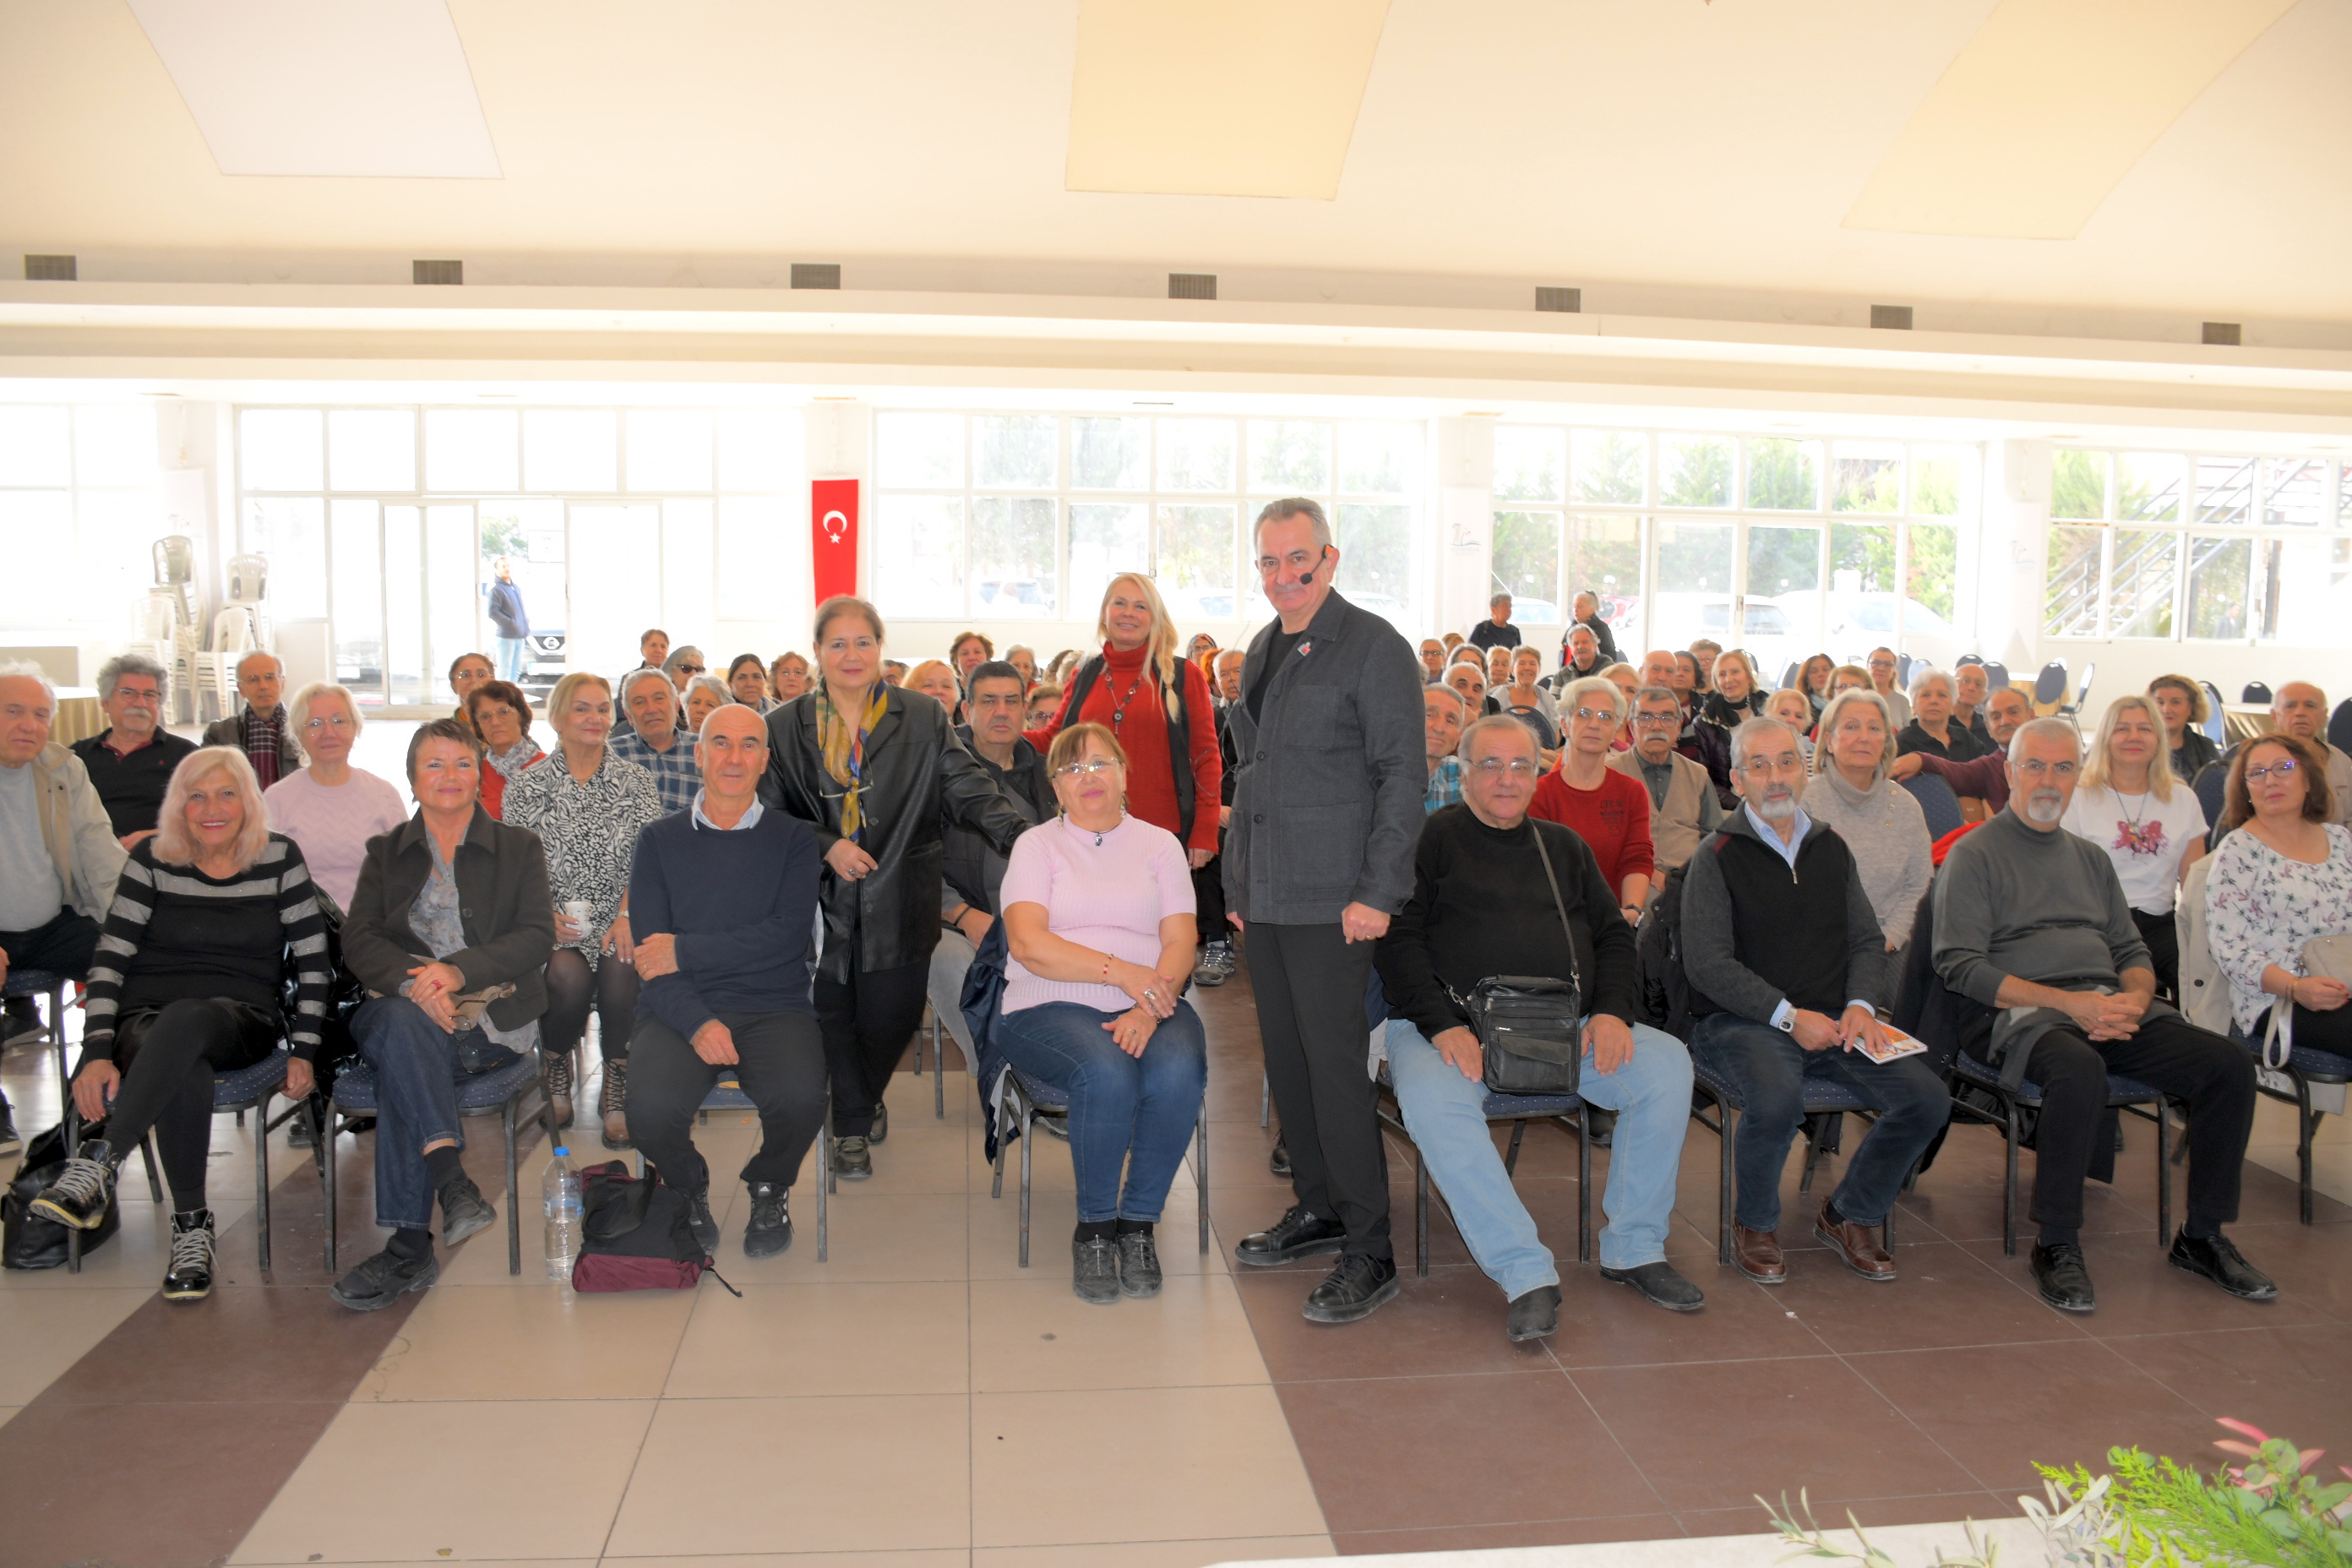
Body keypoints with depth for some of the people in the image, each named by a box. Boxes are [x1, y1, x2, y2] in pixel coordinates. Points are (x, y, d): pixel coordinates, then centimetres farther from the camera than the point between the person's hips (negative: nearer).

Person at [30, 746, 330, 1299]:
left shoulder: (279, 858, 4)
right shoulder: (152, 859, 5)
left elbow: (312, 959, 6)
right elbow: (110, 959, 0)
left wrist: (304, 1051, -1)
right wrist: (98, 1051, -12)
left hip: (242, 1023, -1)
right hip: (148, 1021, 1)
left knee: (185, 1018, -38)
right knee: (185, 1074, -37)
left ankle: (99, 1162, -42)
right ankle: (191, 1225, -24)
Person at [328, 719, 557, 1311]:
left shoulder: (518, 847, 15)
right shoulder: (387, 853, 21)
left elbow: (537, 936, 1)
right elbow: (358, 939, 5)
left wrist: (459, 970, -17)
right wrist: (412, 981, -18)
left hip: (493, 1017, -2)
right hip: (404, 1009, 2)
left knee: (401, 1062, -32)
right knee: (401, 1023, -36)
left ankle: (409, 1246, -34)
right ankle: (451, 1180, -44)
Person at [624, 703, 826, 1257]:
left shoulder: (794, 838, 10)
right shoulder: (659, 840, 13)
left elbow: (789, 935, -5)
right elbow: (648, 952, 1)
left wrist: (684, 950, -8)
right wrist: (697, 1022, -16)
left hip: (774, 1008, 0)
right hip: (681, 1010, 1)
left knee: (799, 1098, -31)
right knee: (651, 1109, -29)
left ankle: (769, 1189, 7)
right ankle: (689, 1191, 9)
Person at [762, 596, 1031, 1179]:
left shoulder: (924, 717, 5)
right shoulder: (784, 727, 6)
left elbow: (967, 789, -3)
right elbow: (769, 814, 5)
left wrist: (1023, 836, -18)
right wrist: (826, 846, -11)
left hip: (899, 905, 0)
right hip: (823, 902, 0)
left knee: (891, 1016, 3)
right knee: (834, 1016, 1)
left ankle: (860, 1104, 36)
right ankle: (854, 1124, 25)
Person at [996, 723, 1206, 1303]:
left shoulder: (1159, 844, 16)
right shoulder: (1037, 846, 11)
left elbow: (1180, 942, 3)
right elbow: (1027, 943, -5)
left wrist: (1147, 1010, -16)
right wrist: (1121, 970, -14)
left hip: (1151, 1004, 2)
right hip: (1053, 1006, -2)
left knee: (1177, 1072, -31)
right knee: (1107, 1074, -34)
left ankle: (1137, 1222, -12)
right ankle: (1093, 1228, -13)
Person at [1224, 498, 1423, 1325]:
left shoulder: (1373, 646, -8)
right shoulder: (1262, 650, 15)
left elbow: (1404, 774, -11)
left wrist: (1377, 892, -16)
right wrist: (1239, 881, 17)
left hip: (1332, 901, -7)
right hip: (1265, 898, 8)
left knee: (1334, 1063, -6)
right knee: (1286, 1059, 13)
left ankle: (1368, 1250, 3)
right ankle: (1318, 1208, 28)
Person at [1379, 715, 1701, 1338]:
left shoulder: (1564, 846, 22)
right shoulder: (1436, 837, 6)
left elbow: (1614, 934, 20)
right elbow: (1400, 940, -3)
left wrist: (1612, 1011, 0)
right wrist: (1443, 1025, -17)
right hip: (1453, 1024, -4)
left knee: (1666, 1063, -18)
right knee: (1430, 1099, -36)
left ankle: (1634, 1249, -5)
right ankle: (1526, 1275, -28)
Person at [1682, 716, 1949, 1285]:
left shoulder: (1830, 849, 16)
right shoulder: (1718, 856, -1)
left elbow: (1867, 939, 17)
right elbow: (1708, 963, -9)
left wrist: (1861, 1004, -4)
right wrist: (1789, 1016, -16)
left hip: (1834, 1019, 5)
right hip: (1742, 1020, -5)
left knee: (1927, 1099, -15)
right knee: (1777, 1099, -35)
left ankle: (1849, 1214, 11)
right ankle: (1755, 1224, -3)